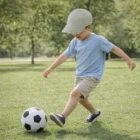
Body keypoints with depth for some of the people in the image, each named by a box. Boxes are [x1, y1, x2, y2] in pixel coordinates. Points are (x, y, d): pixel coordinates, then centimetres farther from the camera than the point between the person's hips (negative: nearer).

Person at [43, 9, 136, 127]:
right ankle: (95, 113, 47)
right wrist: (50, 69, 4)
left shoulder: (98, 40, -16)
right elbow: (64, 56, 5)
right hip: (80, 76, 7)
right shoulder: (75, 42, 1)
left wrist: (128, 60, -13)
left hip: (93, 77, -7)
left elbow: (114, 48, -12)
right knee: (82, 99, 22)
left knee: (75, 94, -26)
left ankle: (62, 117, -32)